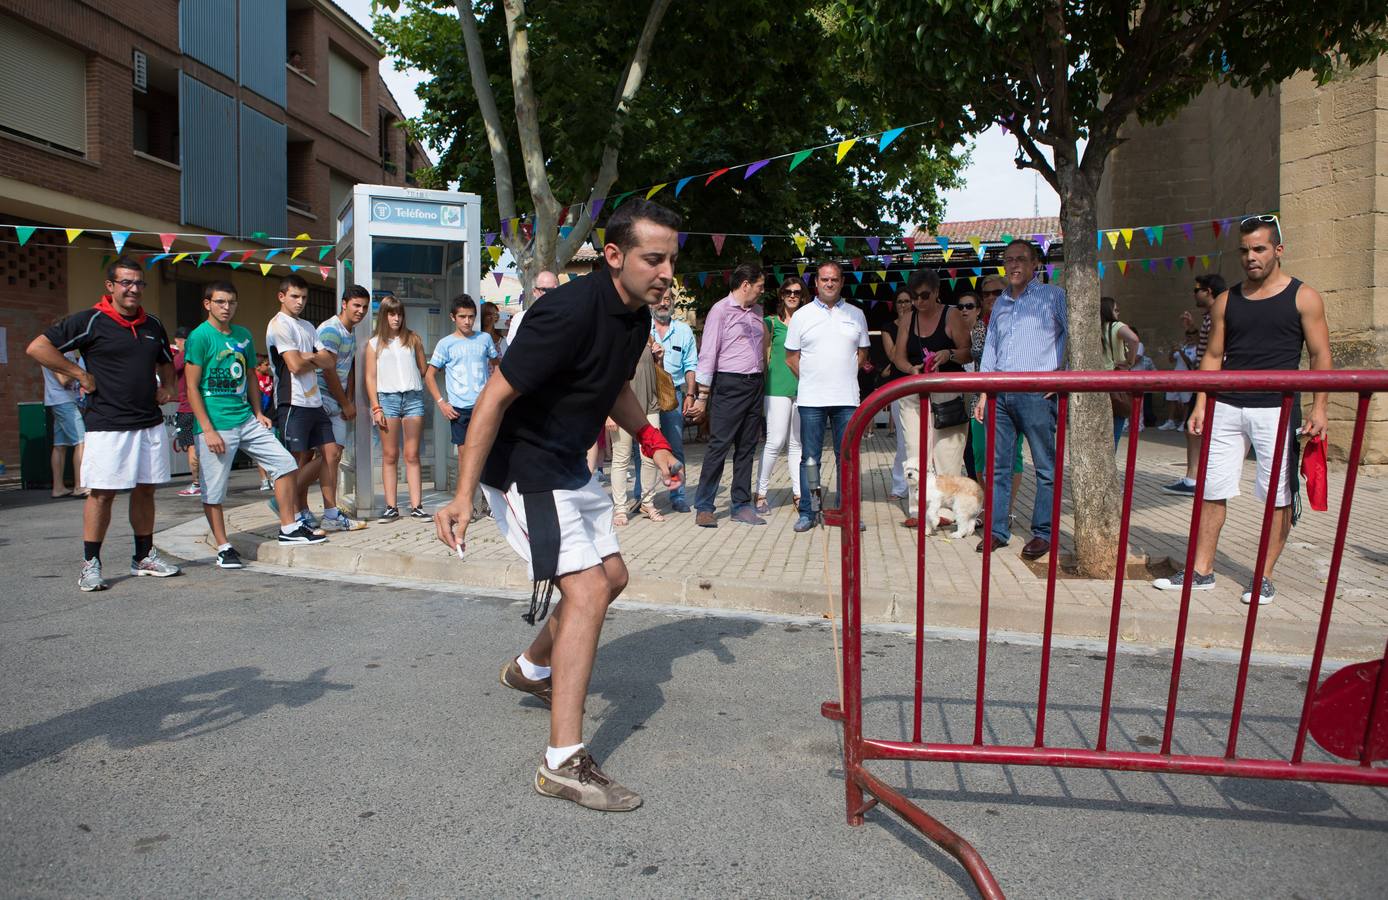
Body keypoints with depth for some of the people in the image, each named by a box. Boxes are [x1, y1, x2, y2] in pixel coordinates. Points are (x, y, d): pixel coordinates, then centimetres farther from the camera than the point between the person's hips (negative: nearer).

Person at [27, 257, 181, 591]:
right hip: (107, 425, -6)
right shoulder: (90, 321, -5)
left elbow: (166, 362, 31)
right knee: (102, 493, -3)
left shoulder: (153, 325, 13)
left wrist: (166, 386, 12)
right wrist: (81, 375, -11)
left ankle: (144, 557, 21)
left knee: (145, 490, 11)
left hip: (150, 423, 6)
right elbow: (37, 347, -9)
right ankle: (90, 564, 7)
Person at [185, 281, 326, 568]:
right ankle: (223, 547, 15)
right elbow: (192, 387, -11)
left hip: (246, 420, 6)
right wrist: (208, 430, -16)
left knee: (285, 463, 2)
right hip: (217, 424, -6)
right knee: (213, 490, 1)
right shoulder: (200, 337, -9)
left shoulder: (243, 335, 11)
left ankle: (288, 528, 13)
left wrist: (258, 413, 11)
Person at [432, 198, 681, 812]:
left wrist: (651, 441, 5)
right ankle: (563, 764, -11)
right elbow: (495, 397, -26)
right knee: (587, 590, -17)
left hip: (571, 470, 10)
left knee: (612, 576, 19)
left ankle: (532, 669, 43)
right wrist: (463, 496, -28)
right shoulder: (570, 311, -27)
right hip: (523, 468, -10)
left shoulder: (636, 316, 2)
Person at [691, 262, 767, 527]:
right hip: (730, 385, -7)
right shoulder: (721, 310, -6)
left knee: (747, 447, 8)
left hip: (755, 384, 7)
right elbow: (708, 354, -9)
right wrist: (702, 395, -11)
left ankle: (741, 506, 15)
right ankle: (703, 508, -1)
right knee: (719, 446, -7)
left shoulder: (757, 311, 16)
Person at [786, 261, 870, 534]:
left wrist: (845, 375, 4)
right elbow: (791, 356, 8)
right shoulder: (801, 315, 5)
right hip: (811, 399, -1)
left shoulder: (856, 315, 10)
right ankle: (807, 512, 9)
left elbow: (862, 352, 15)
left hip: (847, 398, 1)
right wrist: (810, 379, 2)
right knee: (809, 458, 2)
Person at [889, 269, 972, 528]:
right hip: (914, 394, 4)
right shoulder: (907, 321, 12)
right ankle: (918, 509, 5)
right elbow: (899, 356, 10)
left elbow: (969, 352, -2)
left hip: (947, 394, -4)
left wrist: (949, 354, -22)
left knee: (947, 452, -6)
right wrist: (912, 369, -11)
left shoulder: (951, 317, 0)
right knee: (915, 453, 1)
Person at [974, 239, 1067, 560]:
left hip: (1037, 393, -5)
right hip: (1000, 393, 6)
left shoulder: (1052, 296, 2)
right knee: (997, 464, 5)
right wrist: (983, 394, 15)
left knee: (1046, 467, -1)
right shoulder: (1000, 303, 20)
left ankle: (1043, 533, 6)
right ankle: (997, 530, 11)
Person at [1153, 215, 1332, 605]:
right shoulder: (1226, 301, 11)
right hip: (1227, 408, 3)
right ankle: (1201, 571, 11)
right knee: (1212, 490, 3)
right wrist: (1201, 404, 4)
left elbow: (1320, 357, -1)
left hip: (1277, 410, -3)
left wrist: (1318, 408, -10)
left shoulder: (1303, 297, 1)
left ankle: (1264, 576, 13)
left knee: (1278, 496, 2)